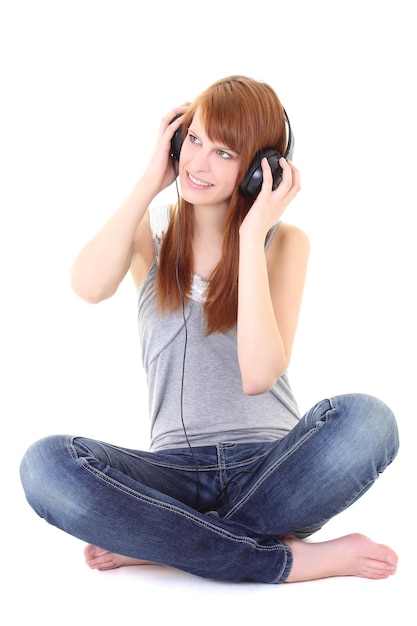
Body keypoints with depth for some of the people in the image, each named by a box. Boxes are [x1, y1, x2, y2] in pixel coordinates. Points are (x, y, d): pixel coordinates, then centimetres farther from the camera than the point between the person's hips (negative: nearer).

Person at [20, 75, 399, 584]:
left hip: (269, 466, -1)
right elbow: (89, 286, -17)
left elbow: (258, 375, -15)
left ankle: (159, 542, -20)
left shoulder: (284, 242, 2)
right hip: (178, 472, 1)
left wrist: (252, 236, -14)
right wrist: (150, 181, -9)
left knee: (366, 421, -33)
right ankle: (288, 559, -23)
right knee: (46, 465, -28)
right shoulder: (151, 228, 8)